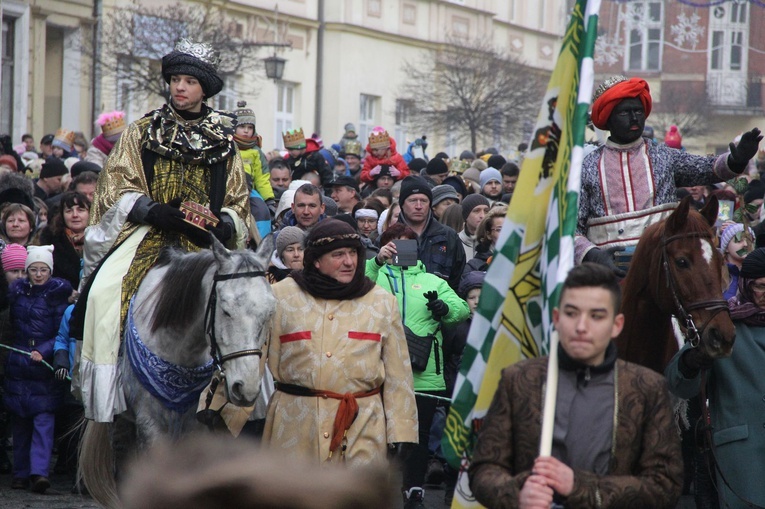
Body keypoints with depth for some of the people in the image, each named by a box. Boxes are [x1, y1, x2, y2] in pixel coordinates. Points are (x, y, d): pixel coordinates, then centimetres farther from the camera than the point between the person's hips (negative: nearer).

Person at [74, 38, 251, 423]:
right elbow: (118, 189, 4)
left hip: (204, 240, 1)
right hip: (145, 233, -1)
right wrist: (153, 210, -14)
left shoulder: (223, 142, 15)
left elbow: (237, 204, 13)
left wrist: (222, 225, -10)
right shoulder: (142, 132, 12)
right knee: (106, 292, -27)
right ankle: (106, 386, -22)